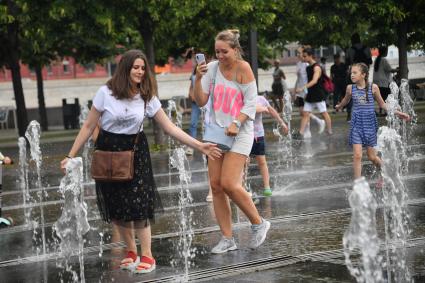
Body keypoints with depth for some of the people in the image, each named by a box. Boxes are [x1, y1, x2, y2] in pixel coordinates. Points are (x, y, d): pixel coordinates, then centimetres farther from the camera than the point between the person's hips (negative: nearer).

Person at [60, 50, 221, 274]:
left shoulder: (148, 97, -4)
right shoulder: (106, 93, -9)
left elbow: (170, 127, -2)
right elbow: (88, 127, -4)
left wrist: (199, 146, -8)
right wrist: (71, 156, -6)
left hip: (135, 153, 0)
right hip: (108, 153, 0)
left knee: (138, 205, -9)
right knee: (116, 208, 2)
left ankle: (146, 256, 2)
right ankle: (131, 252, 20)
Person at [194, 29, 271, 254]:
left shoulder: (243, 68, -9)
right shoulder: (212, 68, 3)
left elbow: (251, 103, -9)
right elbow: (201, 101, 0)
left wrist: (236, 123, -21)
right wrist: (198, 78, -14)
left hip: (239, 134, -5)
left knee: (229, 184, -15)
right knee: (216, 186, 3)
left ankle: (258, 224, 8)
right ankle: (227, 239, 12)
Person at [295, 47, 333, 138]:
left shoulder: (316, 67, -15)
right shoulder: (308, 67, 10)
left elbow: (314, 81, -29)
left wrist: (303, 88, -39)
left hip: (318, 95, -8)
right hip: (310, 95, 8)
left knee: (324, 113, 1)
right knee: (305, 114, 1)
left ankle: (330, 132, 11)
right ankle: (300, 133, -3)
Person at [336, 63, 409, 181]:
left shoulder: (373, 87, -6)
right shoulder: (350, 88, -3)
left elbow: (382, 104, 7)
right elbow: (345, 101, 21)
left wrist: (397, 113, 5)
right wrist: (338, 107, 39)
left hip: (370, 124, -1)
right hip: (357, 125, 1)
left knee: (372, 157, 7)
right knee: (357, 155, -11)